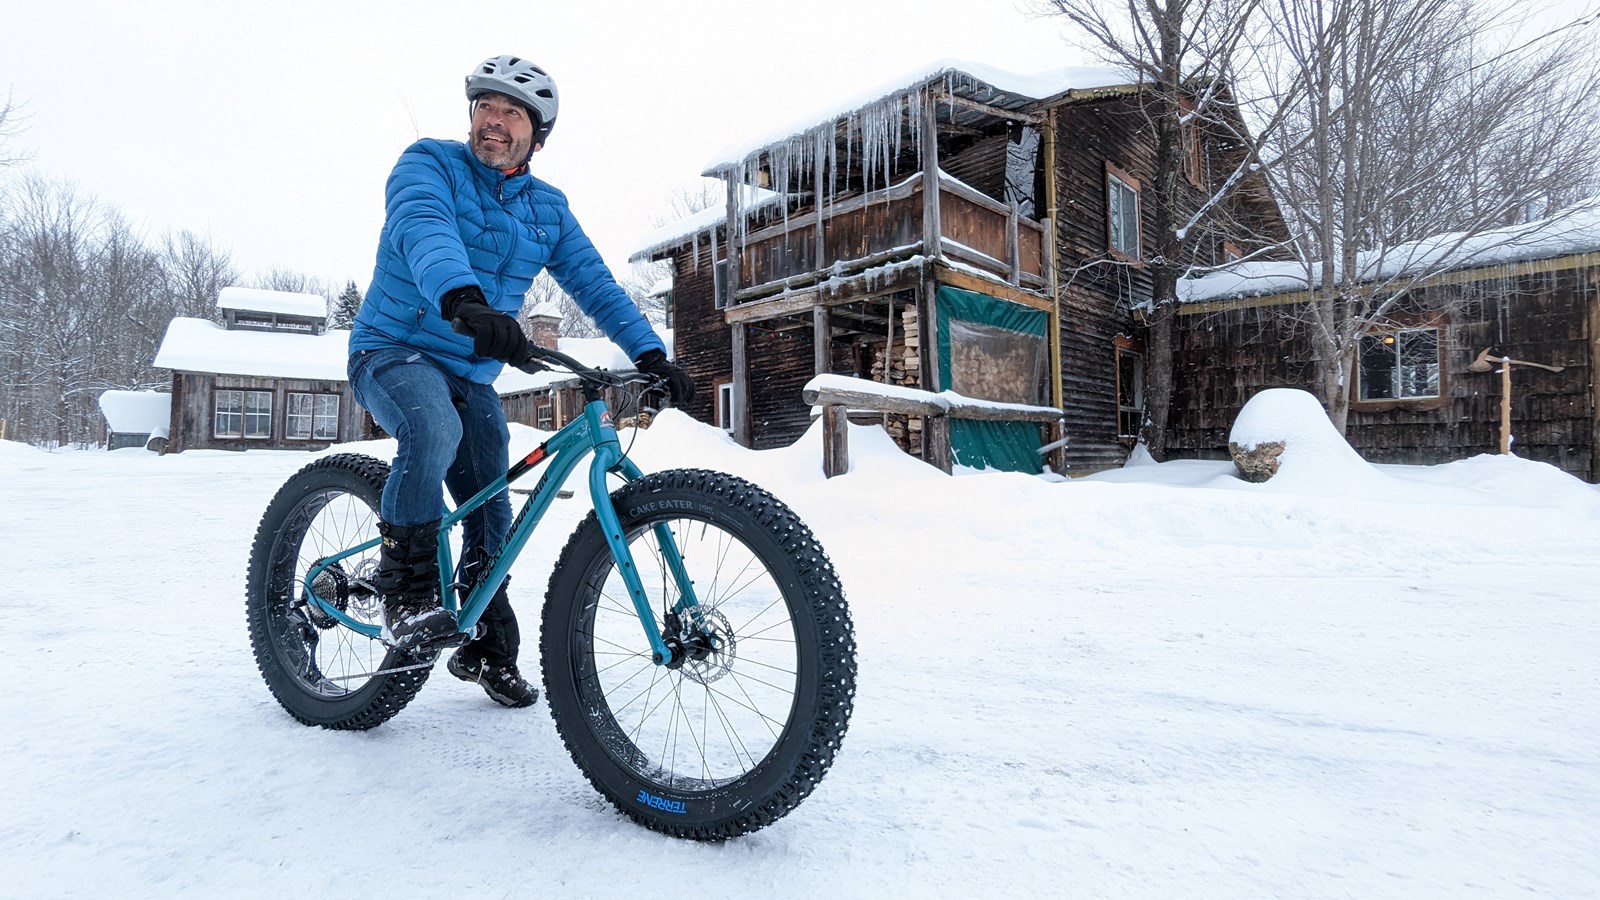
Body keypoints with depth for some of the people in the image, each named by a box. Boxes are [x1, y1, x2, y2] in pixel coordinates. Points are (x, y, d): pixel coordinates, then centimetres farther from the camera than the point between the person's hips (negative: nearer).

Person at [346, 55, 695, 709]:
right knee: (433, 429, -38)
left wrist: (649, 353, -13)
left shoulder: (547, 208, 7)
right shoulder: (430, 163, -9)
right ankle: (405, 589, -20)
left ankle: (487, 649, 22)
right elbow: (424, 229, -30)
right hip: (394, 352, -5)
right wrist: (463, 299, -52)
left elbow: (593, 282, 1)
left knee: (492, 515, 3)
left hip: (473, 376, 5)